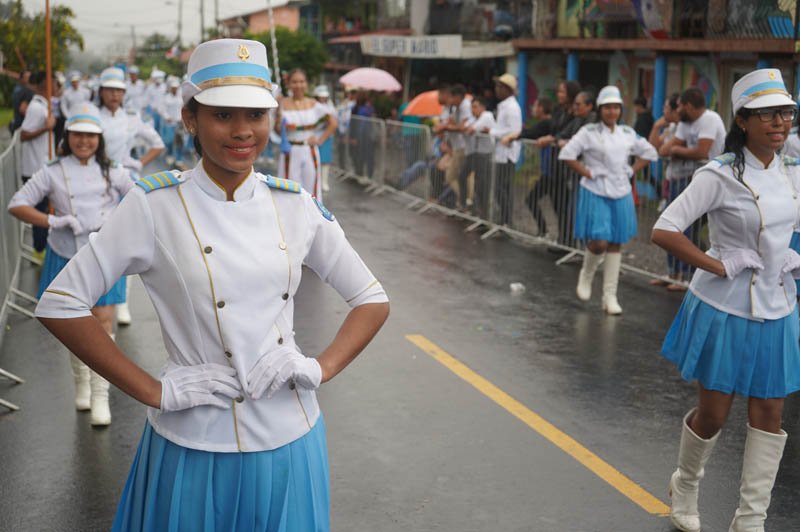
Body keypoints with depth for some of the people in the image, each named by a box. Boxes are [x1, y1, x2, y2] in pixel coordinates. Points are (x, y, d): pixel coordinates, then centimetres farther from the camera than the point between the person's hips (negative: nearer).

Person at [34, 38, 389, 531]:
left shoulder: (295, 205, 0)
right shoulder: (155, 204, -9)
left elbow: (373, 299, 8)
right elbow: (60, 303, -9)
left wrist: (321, 368, -8)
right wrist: (155, 392, -12)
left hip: (291, 443, 3)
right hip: (196, 450, -3)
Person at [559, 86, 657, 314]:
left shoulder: (628, 133, 7)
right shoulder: (589, 132, -6)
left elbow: (649, 153, 18)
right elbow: (567, 154, -10)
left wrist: (631, 171, 6)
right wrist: (587, 173, -11)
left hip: (621, 193, 4)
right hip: (596, 193, -4)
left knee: (615, 244, 5)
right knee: (599, 242, -13)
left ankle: (610, 297, 12)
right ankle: (586, 275, 19)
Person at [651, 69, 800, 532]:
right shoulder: (720, 176, -16)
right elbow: (664, 231, -20)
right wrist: (717, 266, -19)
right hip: (725, 309, -5)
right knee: (713, 414, 6)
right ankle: (686, 485, 36)